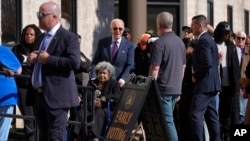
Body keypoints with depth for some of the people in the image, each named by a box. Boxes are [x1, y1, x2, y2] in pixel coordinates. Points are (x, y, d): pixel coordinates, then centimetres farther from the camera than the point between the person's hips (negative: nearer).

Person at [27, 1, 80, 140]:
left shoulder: (68, 37, -8)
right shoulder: (41, 38, 19)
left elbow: (75, 62, -20)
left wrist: (49, 59, -19)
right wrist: (31, 60, 4)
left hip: (57, 96, -9)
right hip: (40, 96, 9)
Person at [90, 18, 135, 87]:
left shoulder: (129, 45, 3)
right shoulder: (102, 42, 7)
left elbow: (130, 65, -2)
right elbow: (95, 62, 6)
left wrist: (123, 79, -17)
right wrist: (93, 78, -8)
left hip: (119, 82, -1)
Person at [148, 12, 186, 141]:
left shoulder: (159, 43, -13)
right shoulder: (180, 42, 10)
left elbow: (155, 68, -15)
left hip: (163, 88, -7)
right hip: (176, 88, 7)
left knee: (167, 121, -6)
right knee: (168, 119, 14)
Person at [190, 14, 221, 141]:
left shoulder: (203, 40, -14)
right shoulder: (208, 39, 17)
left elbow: (207, 63, -25)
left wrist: (195, 76, -13)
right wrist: (197, 75, 14)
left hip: (204, 84, -11)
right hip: (210, 84, 11)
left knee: (196, 114, -12)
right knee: (211, 115, 11)